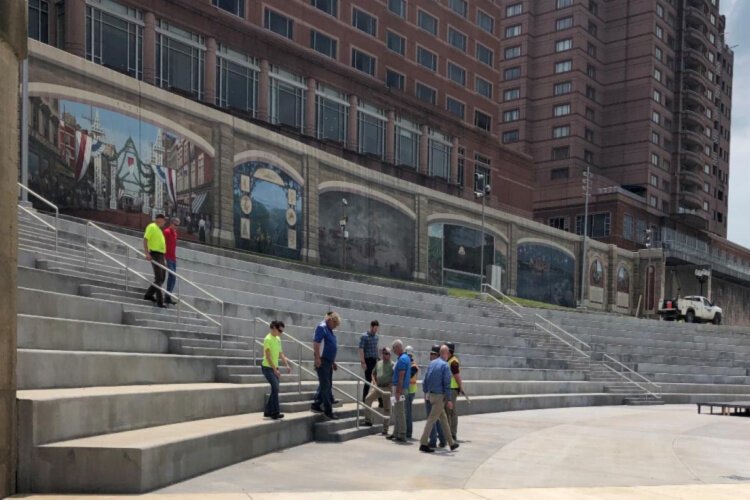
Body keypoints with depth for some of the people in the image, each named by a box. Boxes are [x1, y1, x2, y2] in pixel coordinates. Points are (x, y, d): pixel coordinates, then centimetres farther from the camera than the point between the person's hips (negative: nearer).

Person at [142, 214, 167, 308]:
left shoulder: (158, 229, 22)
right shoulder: (152, 227, -7)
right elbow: (145, 239, -15)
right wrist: (147, 253, -25)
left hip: (161, 255, 10)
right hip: (155, 255, -10)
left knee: (161, 279, 13)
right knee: (159, 279, -10)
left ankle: (148, 295, 24)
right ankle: (160, 301, -9)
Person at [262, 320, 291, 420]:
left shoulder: (278, 339, 9)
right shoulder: (268, 339, -16)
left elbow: (280, 354, 16)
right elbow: (268, 356, -20)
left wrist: (287, 365, 6)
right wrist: (275, 370, -24)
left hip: (275, 368, 9)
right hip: (268, 368, -9)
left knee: (275, 389, 8)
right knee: (275, 388, -15)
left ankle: (268, 411, 17)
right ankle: (275, 412, -10)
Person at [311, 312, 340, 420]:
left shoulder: (329, 330, 17)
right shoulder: (322, 327, -11)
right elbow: (316, 343, -19)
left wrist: (333, 362, 23)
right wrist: (317, 358, -25)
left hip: (328, 361, 10)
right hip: (322, 361, -10)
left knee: (327, 385, 13)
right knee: (326, 386, -7)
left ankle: (316, 405, 22)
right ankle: (328, 410, -5)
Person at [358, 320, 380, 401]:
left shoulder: (376, 336, 10)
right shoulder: (364, 336, -10)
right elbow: (361, 349, -13)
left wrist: (377, 359, 14)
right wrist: (363, 362, -17)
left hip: (375, 360, 6)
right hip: (368, 360, -6)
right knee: (368, 380, -2)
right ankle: (364, 400, 8)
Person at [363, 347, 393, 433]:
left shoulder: (392, 364, -5)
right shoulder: (378, 363, 13)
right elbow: (373, 373, 22)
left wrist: (391, 384, -17)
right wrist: (374, 382, 8)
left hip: (387, 388, -5)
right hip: (378, 387, 5)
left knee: (386, 408, 1)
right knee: (368, 399, -10)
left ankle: (385, 428, 8)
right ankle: (368, 420, 1)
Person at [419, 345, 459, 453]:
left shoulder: (431, 363, 8)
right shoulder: (445, 365, -13)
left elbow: (425, 380, 12)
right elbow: (447, 384, -16)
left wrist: (426, 393, 20)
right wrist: (449, 400, -13)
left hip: (430, 394, 8)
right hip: (439, 396, -8)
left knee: (444, 418, 15)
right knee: (432, 420, -4)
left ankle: (451, 443, 23)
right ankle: (423, 443, -3)